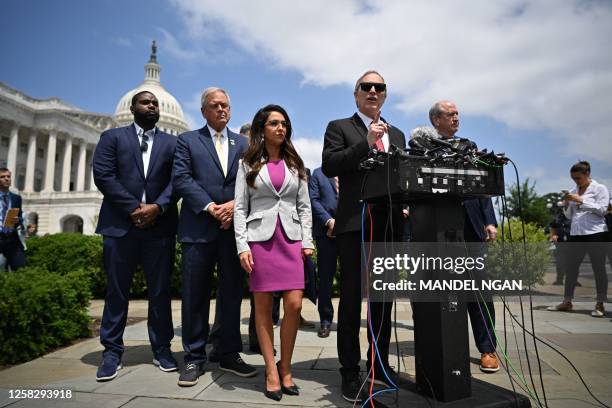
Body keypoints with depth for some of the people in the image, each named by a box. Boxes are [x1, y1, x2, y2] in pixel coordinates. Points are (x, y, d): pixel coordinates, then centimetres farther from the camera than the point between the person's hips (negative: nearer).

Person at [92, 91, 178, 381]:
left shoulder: (171, 143, 14)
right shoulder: (112, 137, 11)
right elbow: (103, 175, -2)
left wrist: (157, 207, -13)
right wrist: (133, 208, -10)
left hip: (160, 225, 1)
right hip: (120, 224, -1)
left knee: (160, 290, 5)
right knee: (116, 290, 5)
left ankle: (161, 348, 16)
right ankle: (112, 351, 16)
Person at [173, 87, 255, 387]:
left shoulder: (244, 144, 16)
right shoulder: (187, 141, 10)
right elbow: (181, 179, -3)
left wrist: (235, 204, -11)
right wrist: (210, 207, -13)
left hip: (234, 226, 2)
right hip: (199, 227, -2)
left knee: (232, 293, 8)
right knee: (195, 295, 4)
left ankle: (228, 353, 21)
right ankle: (194, 358, 17)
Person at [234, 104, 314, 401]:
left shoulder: (295, 164, 14)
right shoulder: (248, 164, 8)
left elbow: (304, 206, 12)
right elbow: (240, 208, 2)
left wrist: (307, 241, 2)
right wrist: (242, 247, -8)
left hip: (291, 238, 2)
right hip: (259, 238, -1)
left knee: (294, 305, -6)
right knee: (263, 307, 2)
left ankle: (285, 368, 13)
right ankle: (271, 370, 14)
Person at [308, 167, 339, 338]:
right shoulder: (318, 173, 13)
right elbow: (314, 200, 2)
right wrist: (329, 221, -10)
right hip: (326, 231, -1)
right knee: (325, 277, 2)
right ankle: (325, 320, 11)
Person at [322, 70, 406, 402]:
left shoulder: (396, 134, 21)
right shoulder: (339, 127, 7)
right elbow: (329, 166, -9)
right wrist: (366, 143, -15)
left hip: (390, 223, 5)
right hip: (355, 223, -5)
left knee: (383, 298, 12)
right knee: (351, 299, 1)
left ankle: (380, 364, 26)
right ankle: (350, 372, 12)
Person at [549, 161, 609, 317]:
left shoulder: (600, 188, 0)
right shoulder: (572, 192, 14)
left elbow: (602, 210, -12)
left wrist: (581, 200, -15)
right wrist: (566, 205, -2)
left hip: (596, 234, -5)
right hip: (576, 234, 5)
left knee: (599, 268, 0)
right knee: (570, 267, 5)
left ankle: (600, 304, 7)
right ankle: (566, 302, 11)